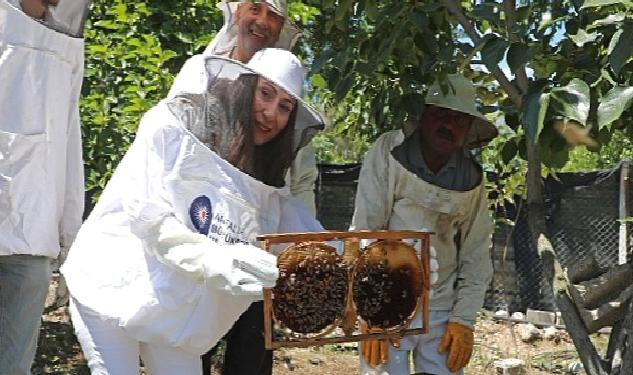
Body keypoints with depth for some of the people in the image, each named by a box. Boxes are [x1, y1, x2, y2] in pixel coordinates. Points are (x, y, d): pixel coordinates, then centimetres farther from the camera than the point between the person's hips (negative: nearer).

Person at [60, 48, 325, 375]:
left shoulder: (266, 182, 2)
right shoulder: (173, 123, -13)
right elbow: (146, 214, -22)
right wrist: (213, 260, -37)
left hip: (177, 313, 5)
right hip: (114, 285, -5)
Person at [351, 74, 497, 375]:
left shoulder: (472, 178, 3)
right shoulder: (389, 153, -8)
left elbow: (476, 255, 7)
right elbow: (364, 232, -11)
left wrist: (464, 320, 1)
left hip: (442, 310, 3)